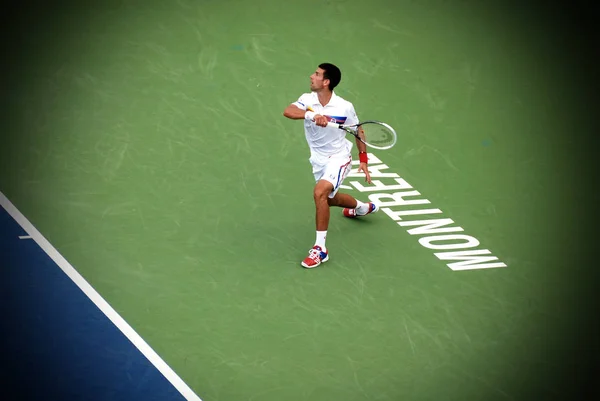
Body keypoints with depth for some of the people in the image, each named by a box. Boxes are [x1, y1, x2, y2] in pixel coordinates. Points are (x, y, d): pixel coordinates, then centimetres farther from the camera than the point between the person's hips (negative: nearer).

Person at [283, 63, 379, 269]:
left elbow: (358, 132, -2)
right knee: (330, 199, 25)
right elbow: (288, 111, -34)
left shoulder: (345, 107, -18)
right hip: (318, 159, 5)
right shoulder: (307, 100, -14)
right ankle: (363, 208, 60)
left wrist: (363, 160, -6)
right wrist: (311, 115, -50)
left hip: (339, 157, -5)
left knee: (320, 192, -28)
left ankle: (320, 249, -21)